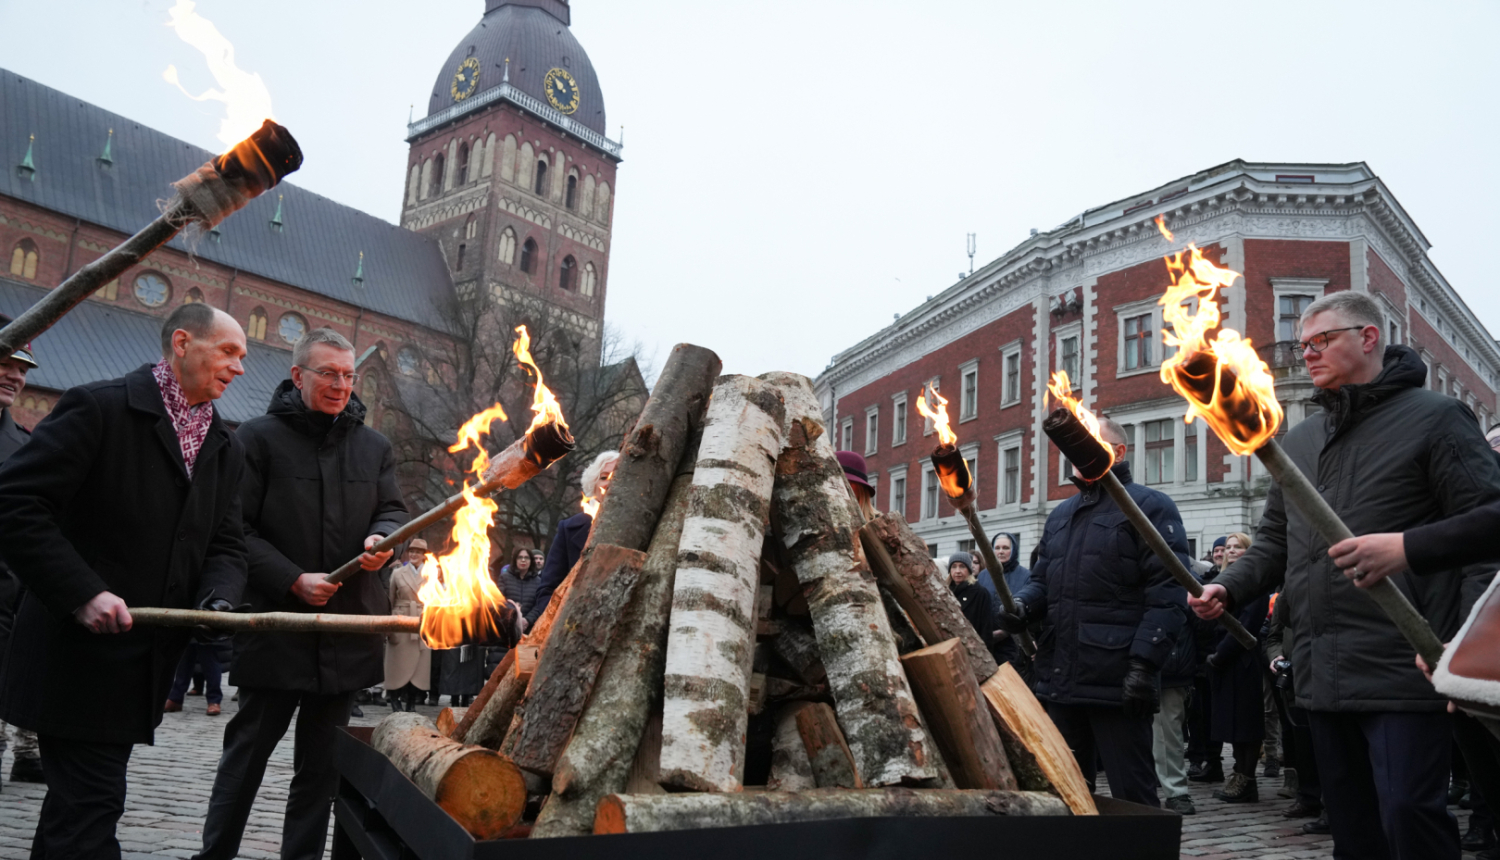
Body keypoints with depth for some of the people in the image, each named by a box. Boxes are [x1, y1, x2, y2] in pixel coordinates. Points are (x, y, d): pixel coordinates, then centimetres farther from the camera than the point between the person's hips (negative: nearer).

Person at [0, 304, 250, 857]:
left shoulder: (227, 449, 11)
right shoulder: (100, 407, -10)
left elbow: (225, 547, 11)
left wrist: (217, 602, -10)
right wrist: (82, 592, -22)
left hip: (144, 661, 7)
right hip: (79, 653, -7)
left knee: (78, 800, 19)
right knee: (90, 808, -6)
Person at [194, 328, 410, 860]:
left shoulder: (374, 447, 10)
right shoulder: (260, 437, -3)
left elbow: (393, 511, 12)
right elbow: (236, 528, -8)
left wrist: (383, 537, -12)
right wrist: (294, 580, -17)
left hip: (347, 630, 4)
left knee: (321, 761, 14)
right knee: (248, 751, 8)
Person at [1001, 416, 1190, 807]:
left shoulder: (1149, 506, -2)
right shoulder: (1060, 515, 21)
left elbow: (1167, 594, -11)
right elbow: (1043, 580, 25)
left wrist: (1144, 663, -18)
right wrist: (1022, 604, 2)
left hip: (1117, 683, -7)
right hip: (1060, 681, 7)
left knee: (1132, 794, -1)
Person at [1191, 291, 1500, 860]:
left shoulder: (1434, 417, 0)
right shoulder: (1298, 441, 19)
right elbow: (1274, 541, 22)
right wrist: (1230, 588, 3)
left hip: (1402, 673, -6)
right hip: (1323, 677, 6)